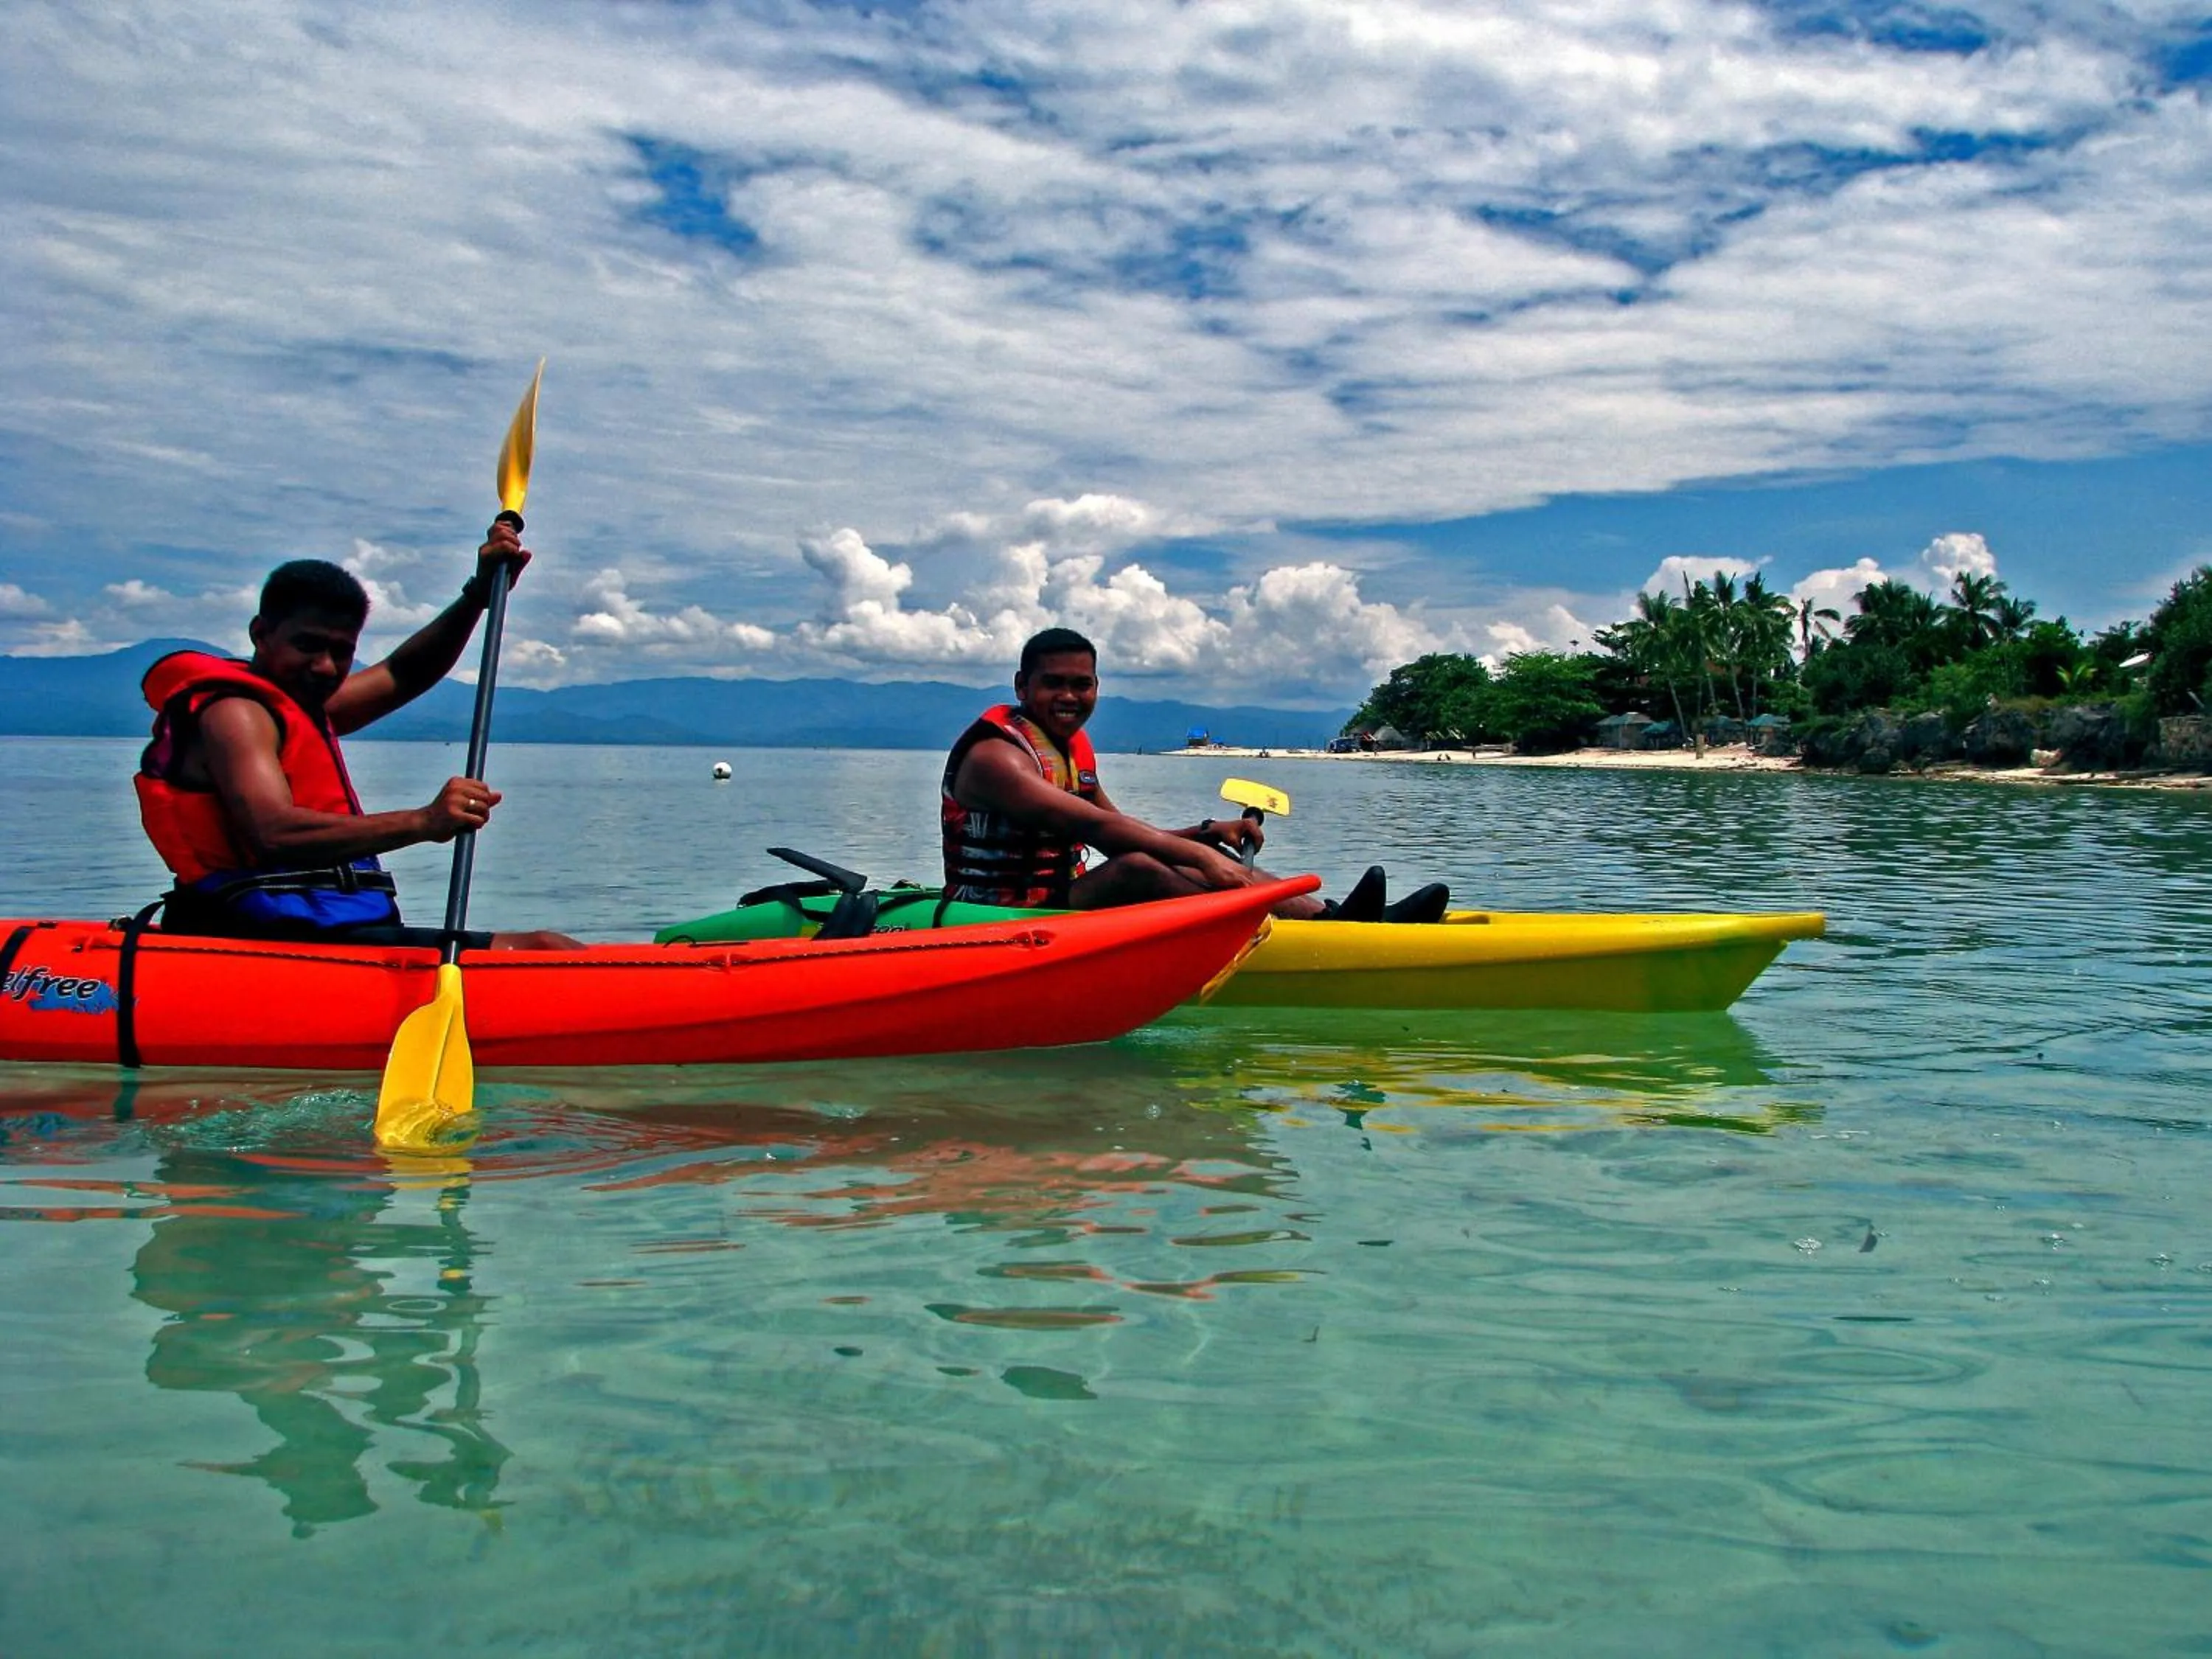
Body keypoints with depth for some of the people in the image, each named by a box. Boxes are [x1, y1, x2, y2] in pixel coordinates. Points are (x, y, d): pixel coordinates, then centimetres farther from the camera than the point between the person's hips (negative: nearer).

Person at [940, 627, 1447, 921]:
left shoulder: (1073, 747, 15)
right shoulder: (996, 754, -16)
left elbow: (1123, 833, 11)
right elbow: (1093, 826, -29)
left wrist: (1207, 834, -4)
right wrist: (1198, 852, -33)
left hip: (1060, 902, 10)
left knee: (1209, 868, -2)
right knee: (1135, 871, -33)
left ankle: (1326, 912, -18)